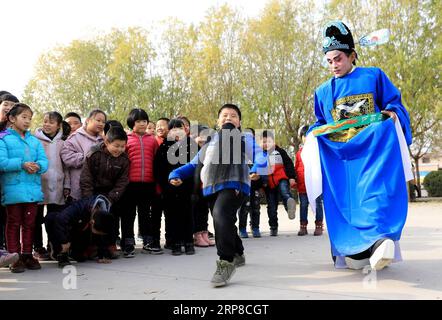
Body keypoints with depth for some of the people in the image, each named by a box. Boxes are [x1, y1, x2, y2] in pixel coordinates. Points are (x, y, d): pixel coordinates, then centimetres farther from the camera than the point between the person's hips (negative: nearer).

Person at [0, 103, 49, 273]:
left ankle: (27, 255, 22)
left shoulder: (35, 141, 14)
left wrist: (38, 166, -17)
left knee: (29, 224, 11)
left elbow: (44, 161, 5)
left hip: (33, 189, 5)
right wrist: (22, 164, -23)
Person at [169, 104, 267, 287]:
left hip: (233, 184, -6)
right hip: (212, 188, 7)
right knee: (225, 223, 17)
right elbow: (194, 163, 30)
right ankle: (238, 255, 41)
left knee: (221, 215, -30)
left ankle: (226, 262, -25)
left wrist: (257, 169, -24)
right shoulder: (210, 142, 30)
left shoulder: (244, 138, 15)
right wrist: (176, 174, 13)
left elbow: (259, 155, -1)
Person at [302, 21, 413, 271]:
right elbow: (320, 123, 23)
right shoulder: (323, 92, 19)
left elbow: (394, 102, 9)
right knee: (344, 199, -7)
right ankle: (355, 250, -6)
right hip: (337, 154, 4)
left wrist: (393, 113, -14)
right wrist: (312, 135, 1)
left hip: (372, 148, -3)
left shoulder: (374, 77, 9)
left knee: (375, 191, -24)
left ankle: (381, 241, -35)